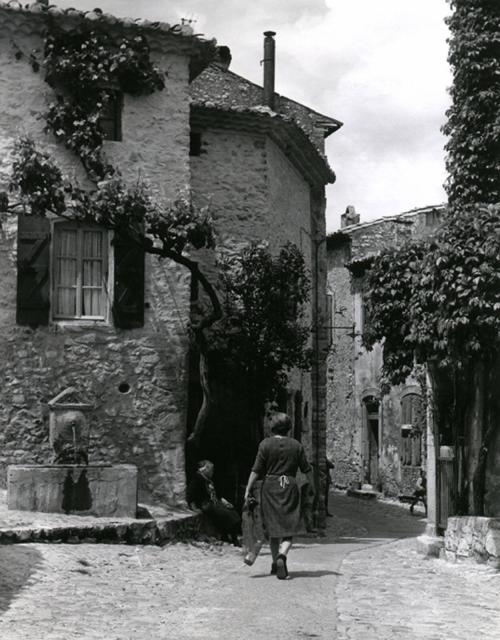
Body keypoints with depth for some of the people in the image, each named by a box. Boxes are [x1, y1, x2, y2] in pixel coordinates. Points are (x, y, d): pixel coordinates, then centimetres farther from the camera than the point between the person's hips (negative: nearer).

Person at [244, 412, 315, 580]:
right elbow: (306, 470, 7)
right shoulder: (296, 445, 3)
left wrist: (248, 489, -4)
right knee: (288, 528, 0)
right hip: (289, 487, 0)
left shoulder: (266, 444, -3)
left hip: (270, 487, 0)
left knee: (272, 528, 11)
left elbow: (256, 470, -7)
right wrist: (314, 488, 18)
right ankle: (282, 555, -26)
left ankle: (276, 564, 20)